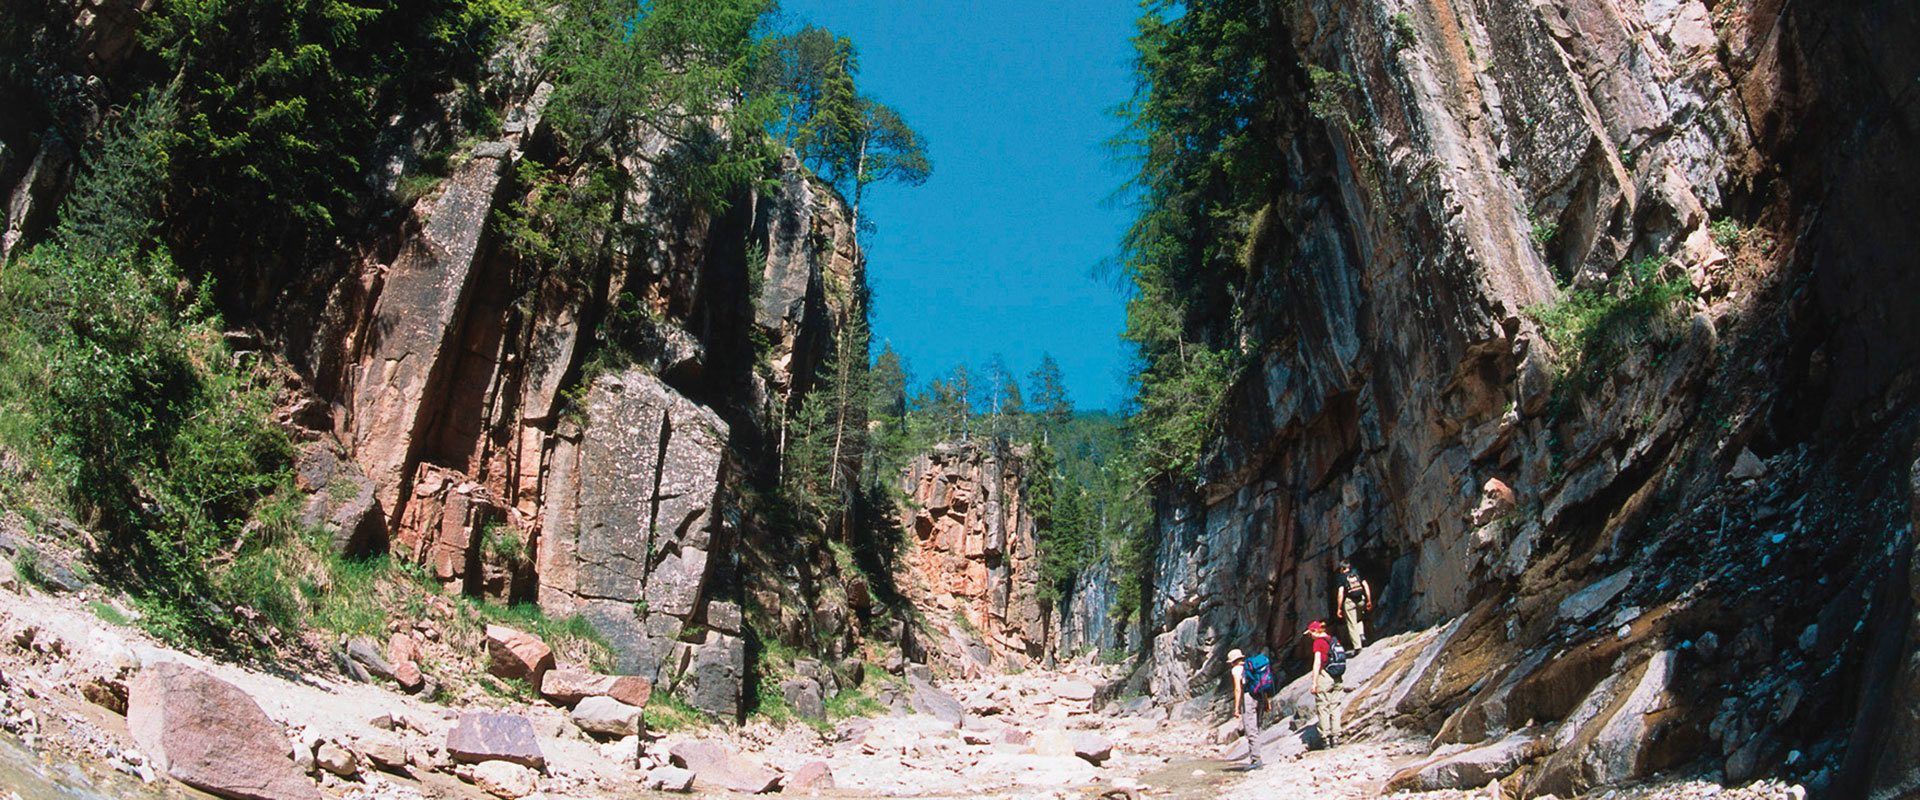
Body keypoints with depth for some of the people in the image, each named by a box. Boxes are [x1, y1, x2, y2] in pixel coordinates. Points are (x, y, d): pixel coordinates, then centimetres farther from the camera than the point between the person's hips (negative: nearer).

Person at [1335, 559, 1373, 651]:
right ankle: (1362, 635, 4)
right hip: (1361, 599, 4)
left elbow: (1340, 593, -7)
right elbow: (1366, 586, 5)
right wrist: (1369, 600, 9)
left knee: (1352, 624, 2)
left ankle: (1357, 647, -3)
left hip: (1349, 601, -4)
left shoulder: (1342, 577, 1)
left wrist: (1339, 608, -4)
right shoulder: (1357, 573, 12)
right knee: (1359, 619, 28)